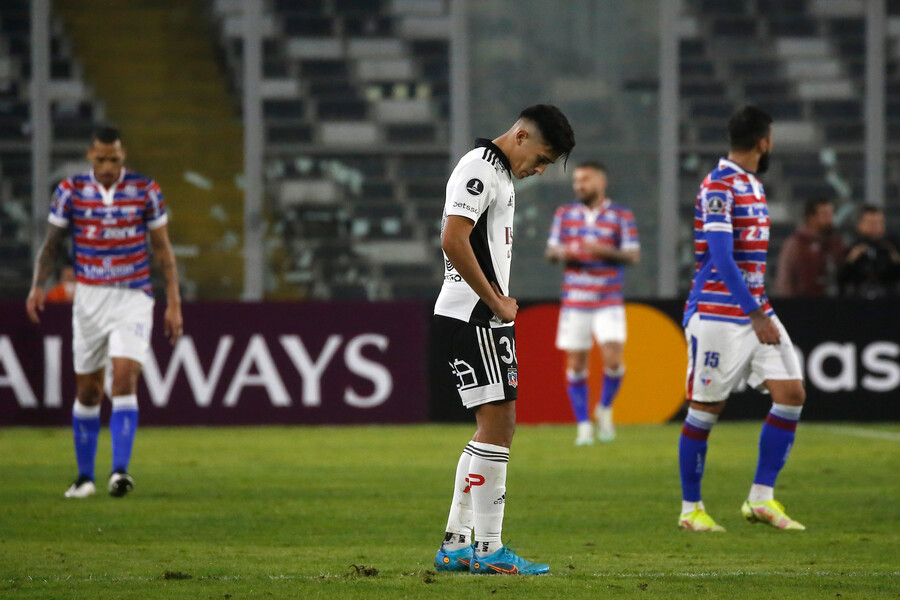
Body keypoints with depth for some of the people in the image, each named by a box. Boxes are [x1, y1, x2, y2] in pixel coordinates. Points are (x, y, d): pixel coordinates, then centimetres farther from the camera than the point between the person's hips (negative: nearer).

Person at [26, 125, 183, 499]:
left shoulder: (145, 190, -2)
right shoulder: (71, 191, -1)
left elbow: (162, 248, 4)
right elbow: (51, 244, 6)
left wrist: (174, 303, 1)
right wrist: (37, 286, -10)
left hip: (133, 298, -2)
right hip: (89, 298, 2)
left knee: (125, 379, -18)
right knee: (88, 390, 7)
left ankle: (120, 469, -22)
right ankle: (85, 476, 19)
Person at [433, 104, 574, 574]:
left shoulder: (499, 173, 20)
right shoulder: (479, 169, -13)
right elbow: (453, 241, -23)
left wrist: (501, 302, 13)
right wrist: (497, 303, -17)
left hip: (484, 318, 11)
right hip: (471, 319, -11)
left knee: (497, 427, 12)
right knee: (497, 425, -10)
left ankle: (455, 545, 14)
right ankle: (489, 549, -8)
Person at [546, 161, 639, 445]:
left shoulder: (621, 216, 1)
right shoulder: (565, 214, 9)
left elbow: (634, 256, -3)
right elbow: (551, 251, 12)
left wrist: (605, 251, -20)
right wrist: (561, 252, -12)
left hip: (609, 302, -2)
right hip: (575, 301, 2)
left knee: (613, 358, -15)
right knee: (575, 363, -1)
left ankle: (605, 409, 11)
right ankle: (583, 426, 9)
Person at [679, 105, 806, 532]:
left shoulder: (752, 185, 15)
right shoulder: (719, 186, -14)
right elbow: (721, 257, -21)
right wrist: (756, 315, -22)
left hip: (755, 310, 9)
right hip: (717, 316, -9)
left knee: (791, 394, -1)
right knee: (705, 409, -1)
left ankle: (761, 499, 4)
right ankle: (691, 508, 10)